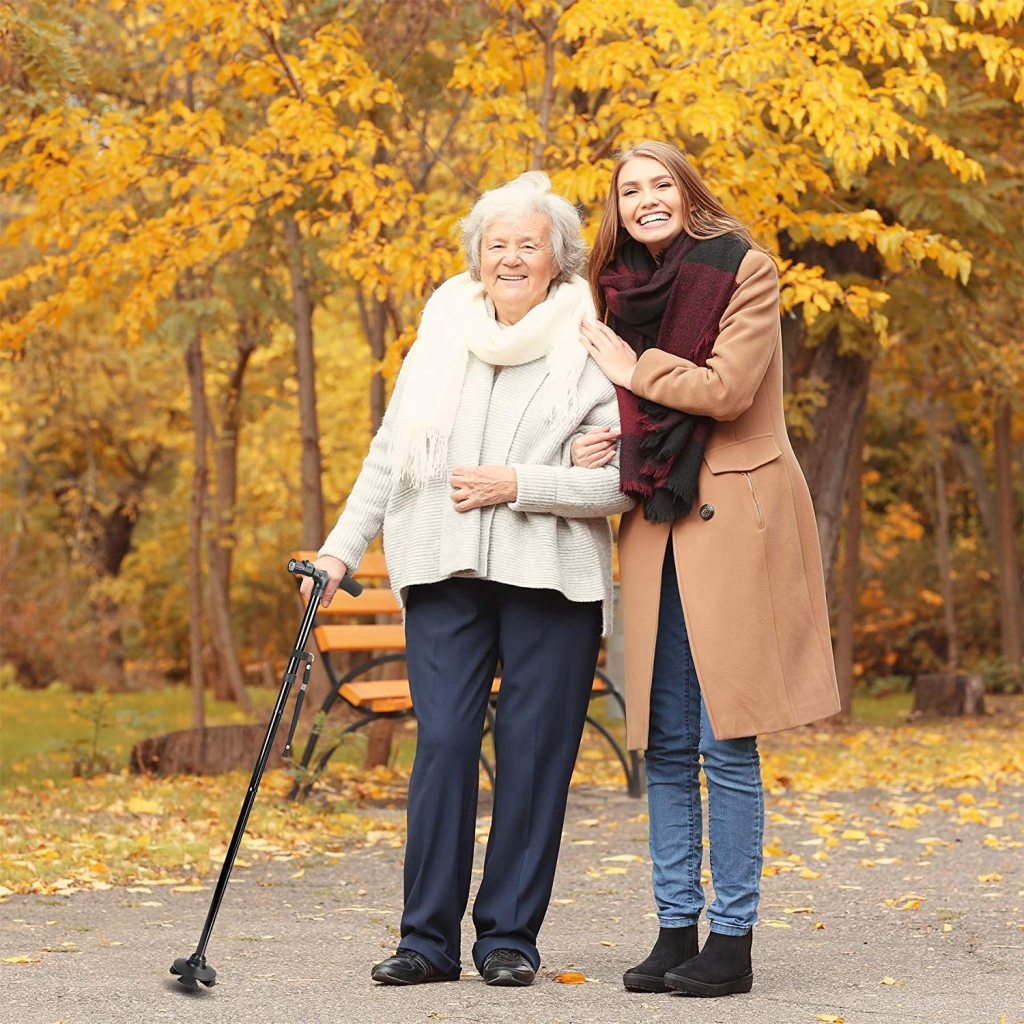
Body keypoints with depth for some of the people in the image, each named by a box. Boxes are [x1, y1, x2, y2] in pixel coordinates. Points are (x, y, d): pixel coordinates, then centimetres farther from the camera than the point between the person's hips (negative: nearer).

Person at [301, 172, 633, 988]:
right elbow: (388, 458, 16)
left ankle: (510, 934, 12)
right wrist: (342, 550, 10)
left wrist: (517, 484, -14)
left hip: (550, 579, -2)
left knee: (533, 751, 1)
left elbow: (620, 482, -7)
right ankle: (429, 936, 4)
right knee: (443, 743, -3)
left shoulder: (592, 353, -1)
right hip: (445, 574, 3)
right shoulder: (441, 339, 12)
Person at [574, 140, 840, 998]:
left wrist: (635, 368, -4)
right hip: (656, 525, 6)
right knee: (664, 742, 7)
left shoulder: (743, 270, -4)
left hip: (732, 521, -6)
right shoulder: (621, 288, 14)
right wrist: (601, 444, 0)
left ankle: (733, 940, 0)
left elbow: (725, 390, -14)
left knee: (727, 738, -6)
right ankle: (676, 929, 14)